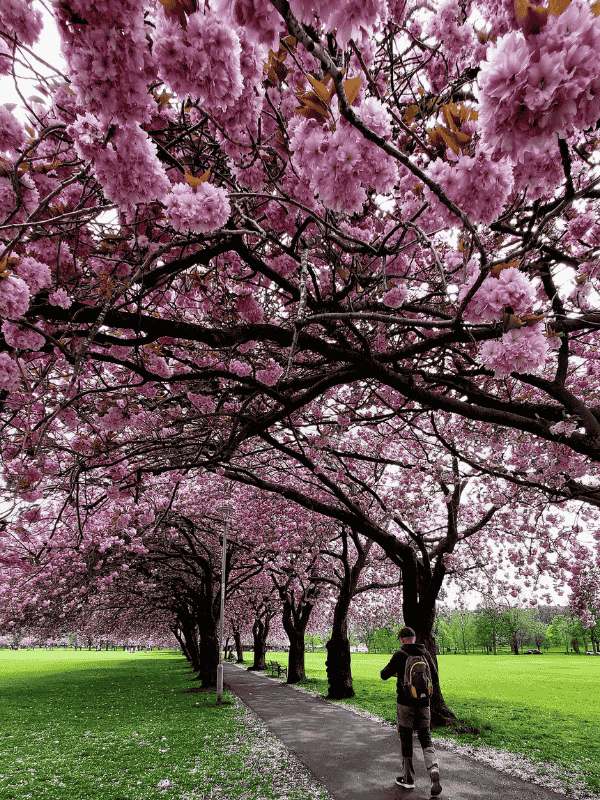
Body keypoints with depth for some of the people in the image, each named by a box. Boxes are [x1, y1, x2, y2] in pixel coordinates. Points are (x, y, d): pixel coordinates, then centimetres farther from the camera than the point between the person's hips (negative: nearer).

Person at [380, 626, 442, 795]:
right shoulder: (425, 654, 3)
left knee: (405, 739, 11)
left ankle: (408, 779, 19)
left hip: (406, 703, -3)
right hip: (424, 702, 4)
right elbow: (435, 677, 13)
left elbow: (384, 675, -6)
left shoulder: (400, 655, -10)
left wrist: (394, 672, 15)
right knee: (425, 739, 13)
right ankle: (433, 770, -9)